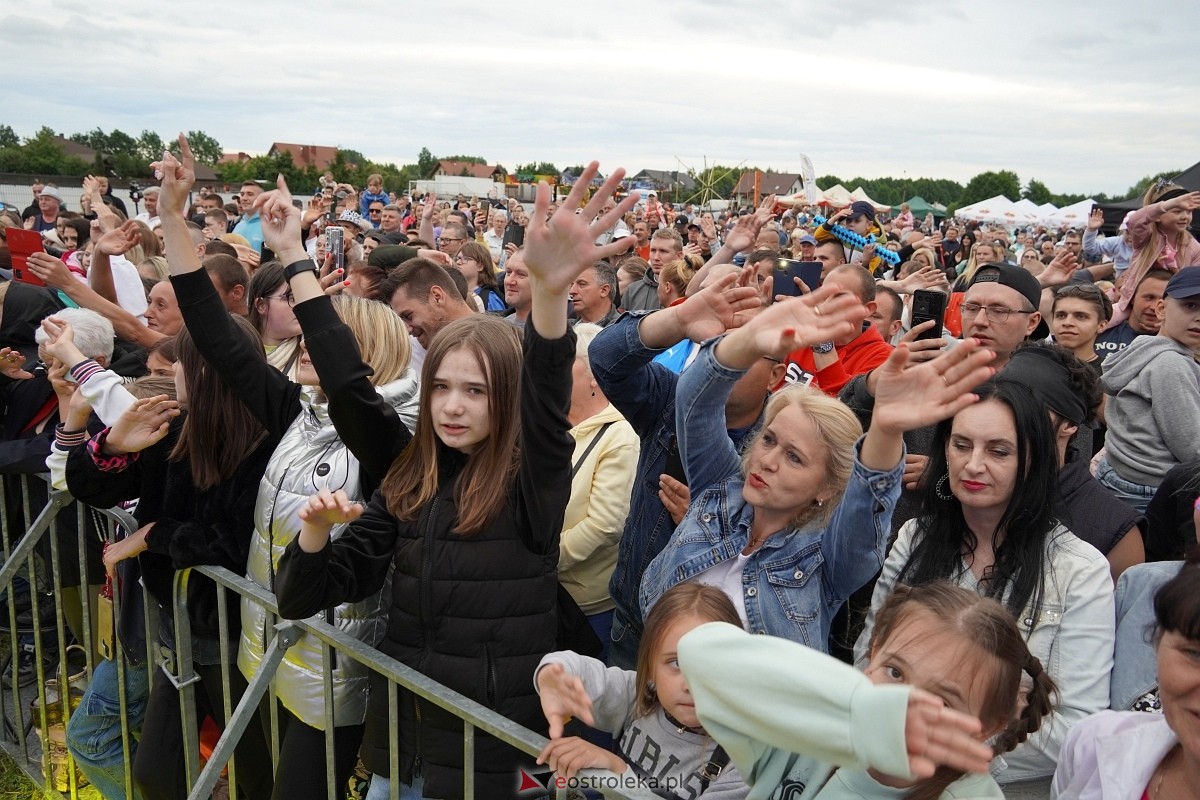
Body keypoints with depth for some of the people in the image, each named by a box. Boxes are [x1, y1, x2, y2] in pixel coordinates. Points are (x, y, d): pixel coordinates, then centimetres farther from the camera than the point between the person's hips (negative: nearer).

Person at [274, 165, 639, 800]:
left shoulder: (532, 480, -12)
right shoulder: (407, 482, 1)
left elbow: (548, 405, -35)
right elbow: (308, 595, 5)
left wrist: (549, 291, -53)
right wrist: (315, 530, -18)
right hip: (400, 724, 4)